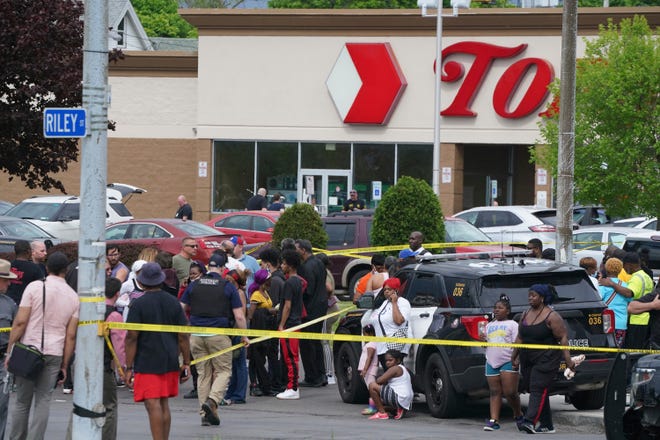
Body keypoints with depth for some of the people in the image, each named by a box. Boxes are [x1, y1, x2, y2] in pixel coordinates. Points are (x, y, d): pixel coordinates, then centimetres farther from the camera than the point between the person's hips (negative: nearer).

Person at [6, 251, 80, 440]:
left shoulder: (35, 287, -5)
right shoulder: (73, 297, 6)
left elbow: (20, 322, -8)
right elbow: (71, 335, 5)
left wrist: (10, 351, -3)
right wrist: (64, 365, 10)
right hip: (54, 354, 2)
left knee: (22, 402, 7)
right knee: (43, 402, 4)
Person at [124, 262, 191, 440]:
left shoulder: (139, 304, -8)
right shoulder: (173, 302, 5)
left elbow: (131, 338, -11)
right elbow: (183, 336, 5)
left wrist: (129, 367, -8)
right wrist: (186, 363, 11)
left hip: (147, 363, -5)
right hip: (170, 362, 5)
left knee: (153, 405, -8)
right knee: (164, 405, 16)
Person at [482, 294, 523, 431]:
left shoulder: (512, 324, 3)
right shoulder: (489, 325, 20)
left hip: (508, 362, -5)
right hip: (492, 362, 5)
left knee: (510, 392, -8)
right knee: (495, 392, 1)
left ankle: (518, 415, 13)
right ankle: (494, 420, -3)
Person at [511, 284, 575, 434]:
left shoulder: (551, 316, -9)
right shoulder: (526, 314, 12)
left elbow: (562, 338, -11)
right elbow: (520, 338, 19)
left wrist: (568, 359, -18)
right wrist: (514, 357, 20)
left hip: (546, 359, -8)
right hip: (527, 360, 8)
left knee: (538, 389, -17)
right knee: (533, 389, 8)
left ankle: (530, 422, -27)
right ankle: (546, 425, 14)